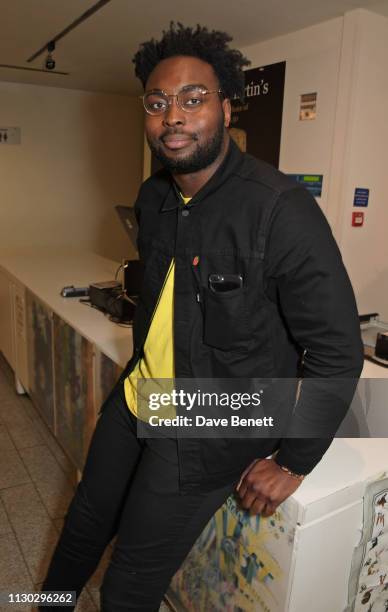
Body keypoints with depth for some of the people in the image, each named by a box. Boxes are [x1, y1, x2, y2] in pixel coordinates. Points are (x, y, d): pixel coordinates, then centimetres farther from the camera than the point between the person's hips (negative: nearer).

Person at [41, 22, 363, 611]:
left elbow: (337, 351, -19)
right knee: (82, 528, 25)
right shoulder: (152, 197, 0)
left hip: (208, 431, -6)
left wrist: (292, 461, -13)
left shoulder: (281, 208, -23)